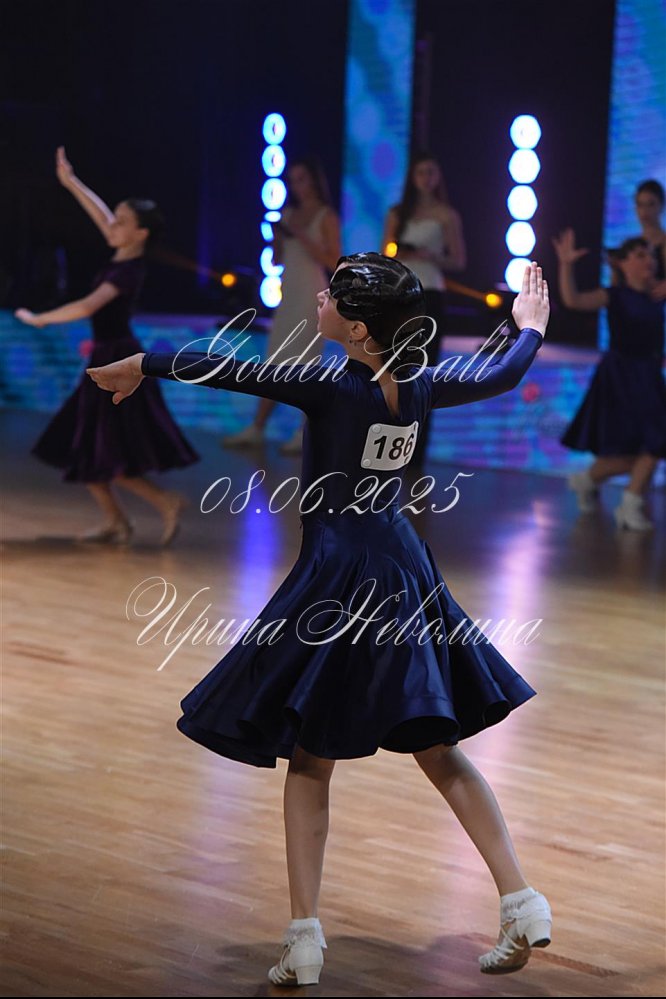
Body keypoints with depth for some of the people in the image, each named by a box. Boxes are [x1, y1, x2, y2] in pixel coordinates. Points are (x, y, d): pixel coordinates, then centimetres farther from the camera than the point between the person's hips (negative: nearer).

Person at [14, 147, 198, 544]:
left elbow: (86, 306, -32)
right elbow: (100, 213, 17)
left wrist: (39, 319, -21)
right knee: (83, 451, 12)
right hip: (108, 361, 9)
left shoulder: (128, 271, -21)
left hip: (119, 364, -9)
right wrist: (70, 181, 20)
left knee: (107, 458, -6)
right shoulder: (124, 257, 3)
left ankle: (168, 502, -1)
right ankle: (115, 522, 16)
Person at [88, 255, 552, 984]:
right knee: (440, 753, 14)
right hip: (404, 571, 6)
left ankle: (305, 938, 1)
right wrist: (530, 328, 36)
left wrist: (141, 365, -4)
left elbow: (230, 371, -17)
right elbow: (502, 376, 17)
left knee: (309, 763, 5)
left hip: (337, 574, -6)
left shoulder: (330, 386, -17)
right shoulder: (417, 387, 0)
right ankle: (522, 903, 7)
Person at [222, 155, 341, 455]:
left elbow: (333, 261, -11)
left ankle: (306, 433, -2)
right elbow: (278, 259, 15)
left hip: (311, 294, -6)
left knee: (305, 363, -6)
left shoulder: (327, 217, -4)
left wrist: (302, 237, -16)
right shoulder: (288, 214, 13)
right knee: (275, 363, 5)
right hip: (288, 294, 6)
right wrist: (277, 237, -4)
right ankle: (257, 429, 5)